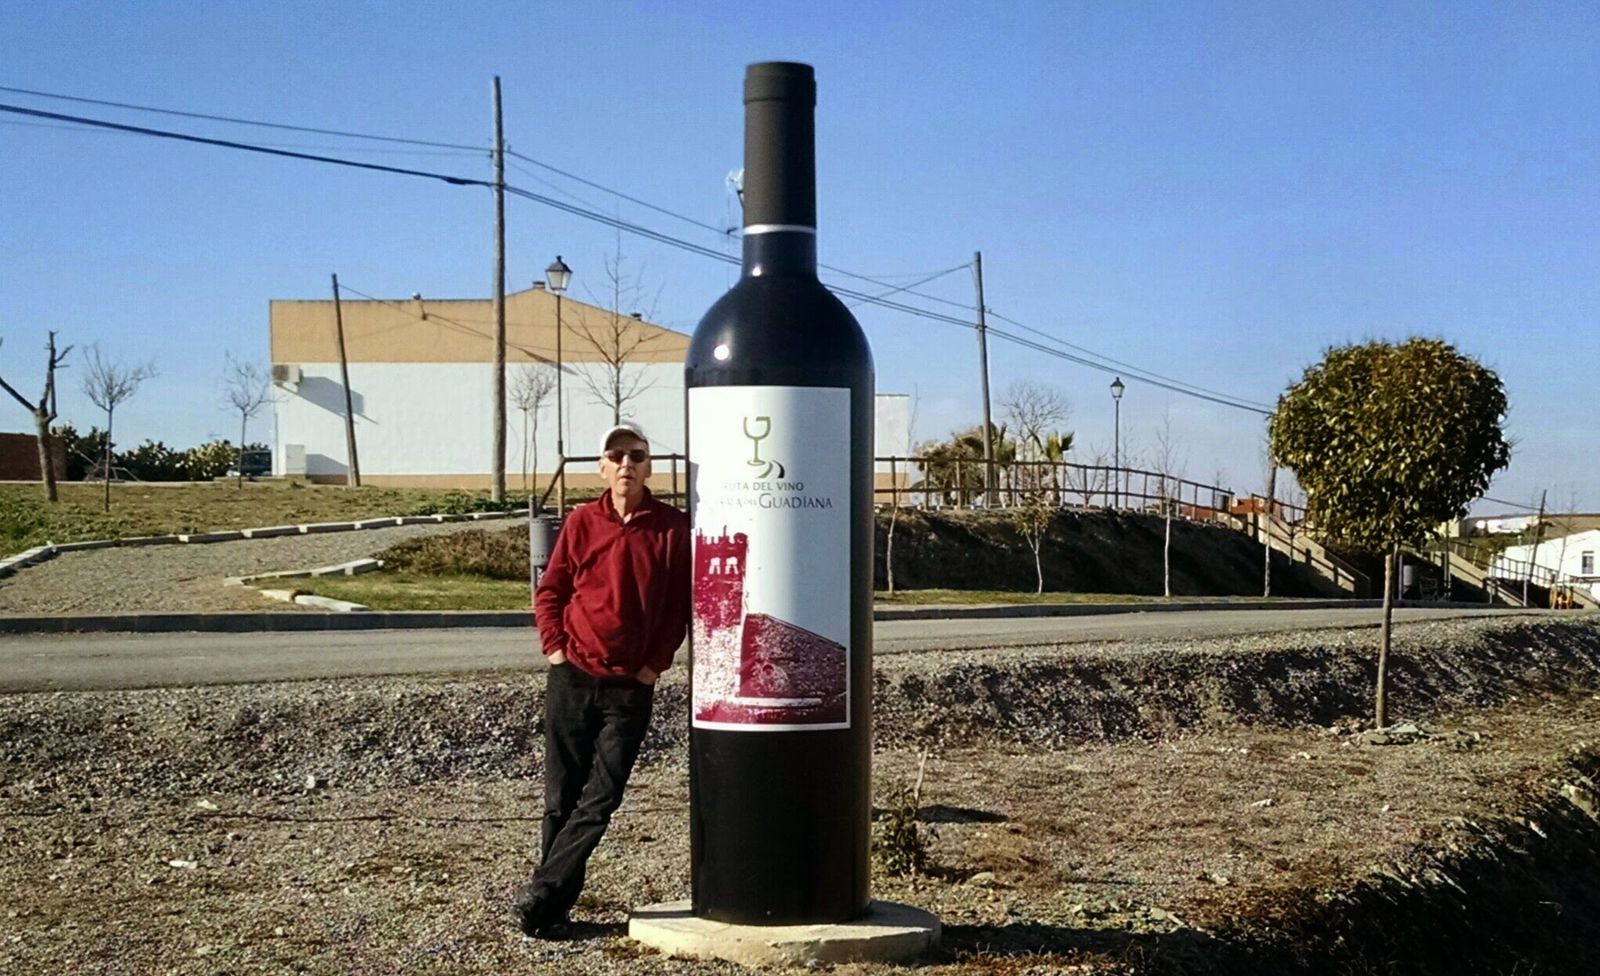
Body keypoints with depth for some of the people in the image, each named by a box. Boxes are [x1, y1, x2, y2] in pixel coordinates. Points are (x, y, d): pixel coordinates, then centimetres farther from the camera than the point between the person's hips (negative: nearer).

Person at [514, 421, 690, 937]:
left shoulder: (672, 527, -1)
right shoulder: (582, 522, 2)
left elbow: (680, 603, 4)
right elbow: (549, 590, 9)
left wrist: (657, 661, -3)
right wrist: (554, 646, -2)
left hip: (632, 686, -1)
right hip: (572, 678, 1)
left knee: (601, 797, -6)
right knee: (562, 796, 4)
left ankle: (543, 893, 1)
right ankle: (554, 903, 13)